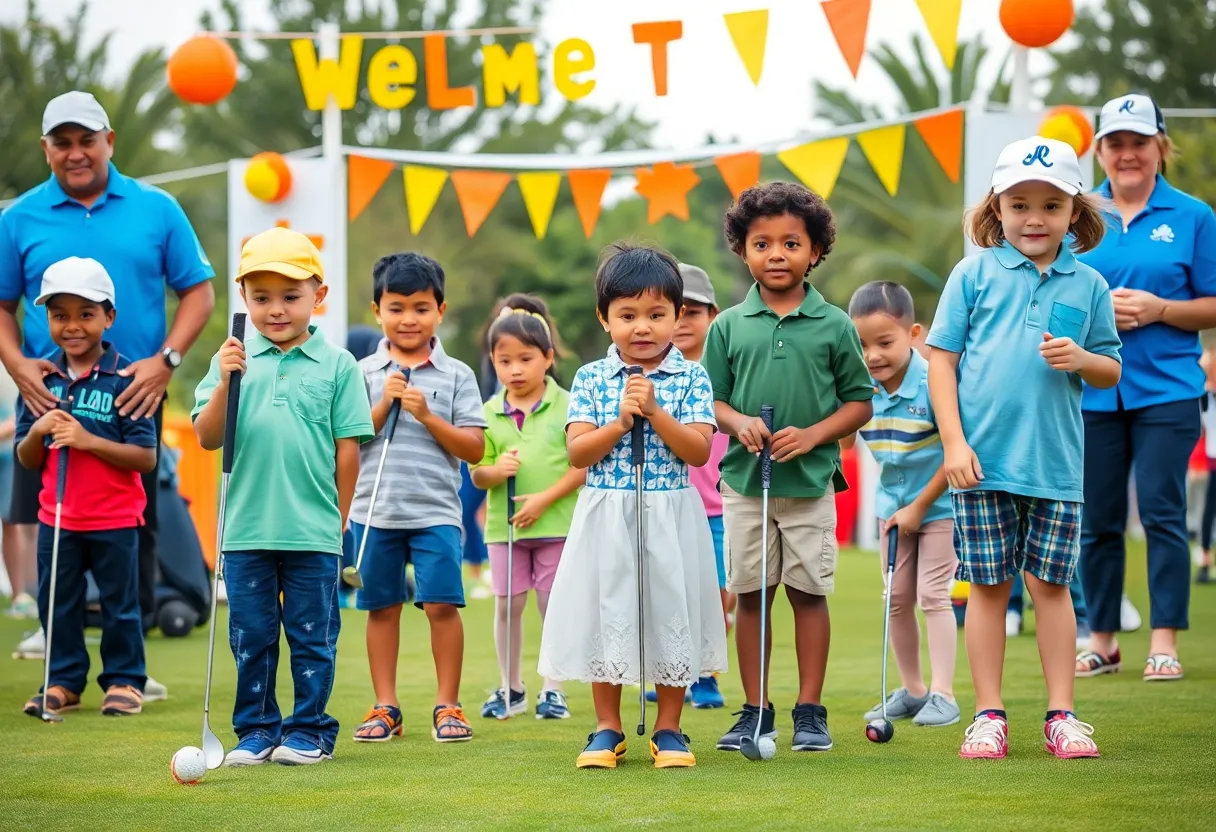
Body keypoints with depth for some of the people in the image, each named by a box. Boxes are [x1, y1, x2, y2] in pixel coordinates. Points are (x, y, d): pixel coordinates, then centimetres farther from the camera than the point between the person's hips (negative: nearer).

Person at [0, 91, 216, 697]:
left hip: (133, 397, 0)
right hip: (49, 397, 0)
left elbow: (198, 290, 6)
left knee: (135, 530, 3)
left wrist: (165, 360, -7)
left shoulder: (156, 209, 5)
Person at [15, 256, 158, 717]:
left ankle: (124, 680, 20)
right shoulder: (41, 380, 2)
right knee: (57, 602, 11)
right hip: (56, 518, 4)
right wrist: (37, 432, -15)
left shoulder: (124, 379, -12)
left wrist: (87, 440, -23)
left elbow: (146, 458, -15)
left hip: (114, 520, -4)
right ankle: (63, 681, 22)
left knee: (119, 604, 8)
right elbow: (27, 461, 7)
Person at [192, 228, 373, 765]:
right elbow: (208, 438, -3)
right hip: (245, 532, 2)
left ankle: (309, 729, 17)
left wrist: (338, 521, 3)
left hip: (314, 533, -2)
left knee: (312, 637, 7)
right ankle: (256, 729, 19)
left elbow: (347, 450, 1)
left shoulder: (336, 365, -1)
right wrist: (225, 383, -17)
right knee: (250, 638, 9)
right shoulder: (234, 361, 3)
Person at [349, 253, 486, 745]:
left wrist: (427, 416, -12)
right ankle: (385, 706, 15)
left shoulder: (456, 375, 3)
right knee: (381, 608, 7)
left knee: (442, 604, -6)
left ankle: (447, 704, 4)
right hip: (375, 511, 1)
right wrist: (383, 404, -11)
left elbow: (475, 448, -1)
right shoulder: (365, 373, 5)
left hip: (435, 511, -1)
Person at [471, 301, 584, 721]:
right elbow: (477, 475, 7)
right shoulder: (489, 413, 5)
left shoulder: (566, 407, -5)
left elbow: (583, 466, -8)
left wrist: (545, 498, -17)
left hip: (557, 524, -3)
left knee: (552, 603, 4)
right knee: (507, 605, 6)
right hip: (503, 526, 3)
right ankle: (510, 688, 19)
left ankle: (553, 689, 14)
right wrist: (494, 470, -16)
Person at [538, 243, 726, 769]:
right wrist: (621, 420, -17)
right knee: (607, 614, 5)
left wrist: (654, 412, -18)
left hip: (671, 517, -1)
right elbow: (578, 454, -5)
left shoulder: (691, 378, 0)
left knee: (671, 613, 4)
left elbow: (699, 451, -9)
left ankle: (668, 728, 15)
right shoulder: (591, 379, 2)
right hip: (607, 516, 1)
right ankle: (607, 728, 16)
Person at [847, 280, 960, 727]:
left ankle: (943, 693, -1)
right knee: (897, 599, 10)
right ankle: (911, 689, 22)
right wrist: (893, 502, -2)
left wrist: (919, 506, -17)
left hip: (939, 505, -6)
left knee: (932, 594, -6)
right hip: (892, 506, 6)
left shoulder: (933, 385, -24)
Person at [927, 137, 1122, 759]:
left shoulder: (1088, 286, 5)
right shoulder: (974, 274, 0)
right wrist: (954, 443, -8)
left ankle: (1060, 713, 11)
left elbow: (1111, 372, 11)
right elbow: (941, 359, -1)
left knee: (1050, 584, 5)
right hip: (983, 460, -1)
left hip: (1055, 464, 1)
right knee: (988, 586, 4)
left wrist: (1082, 359, -13)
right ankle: (989, 714, 11)